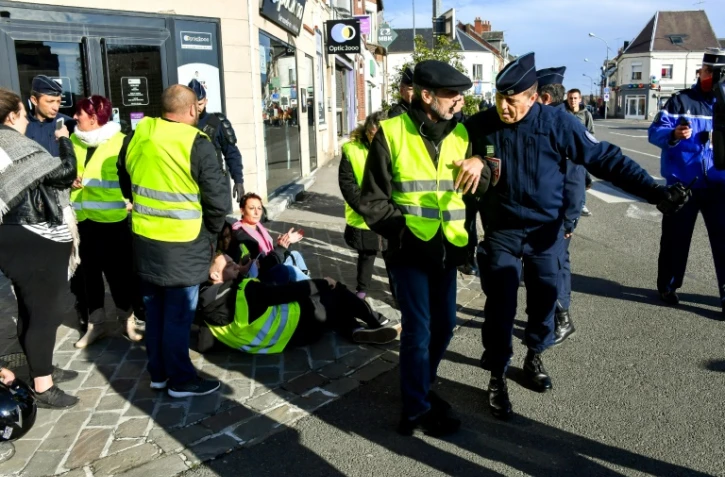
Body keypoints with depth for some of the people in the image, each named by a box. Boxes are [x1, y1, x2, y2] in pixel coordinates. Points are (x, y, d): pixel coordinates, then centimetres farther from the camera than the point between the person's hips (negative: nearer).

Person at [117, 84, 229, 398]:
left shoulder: (137, 136, 3)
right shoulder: (196, 144, -15)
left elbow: (125, 181, 16)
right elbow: (218, 197, -14)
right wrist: (211, 232, 3)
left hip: (143, 238, 6)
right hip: (182, 244, -6)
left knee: (154, 308, 17)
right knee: (178, 312, 4)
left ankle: (158, 372, 29)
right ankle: (181, 379, 15)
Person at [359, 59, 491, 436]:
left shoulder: (461, 134, 6)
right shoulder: (391, 133, -8)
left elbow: (484, 190, 5)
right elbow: (373, 201, -6)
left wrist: (479, 164, -15)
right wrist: (404, 228, -15)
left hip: (447, 249, 5)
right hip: (409, 249, -5)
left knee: (444, 324, 15)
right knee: (418, 329, 0)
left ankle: (420, 388, 38)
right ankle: (417, 409, 20)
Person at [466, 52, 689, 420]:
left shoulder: (557, 123, -15)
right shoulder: (478, 127, -12)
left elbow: (605, 159, -12)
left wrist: (655, 192, -18)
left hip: (545, 231, 1)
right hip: (501, 234, 0)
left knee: (544, 301, 14)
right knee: (500, 306, -1)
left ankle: (534, 358, 39)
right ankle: (497, 377, 16)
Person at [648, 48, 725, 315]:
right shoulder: (680, 100, 1)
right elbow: (655, 132, -7)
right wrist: (673, 134, -28)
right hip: (682, 184, -2)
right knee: (675, 238, 8)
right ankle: (667, 286, 24)